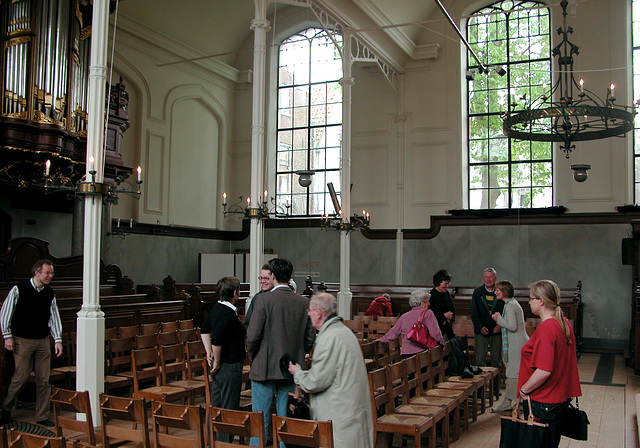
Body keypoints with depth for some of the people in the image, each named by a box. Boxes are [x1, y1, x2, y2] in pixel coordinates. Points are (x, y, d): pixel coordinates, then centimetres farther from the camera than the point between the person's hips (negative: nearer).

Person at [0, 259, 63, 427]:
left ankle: (42, 416, 13)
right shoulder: (18, 289, -6)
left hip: (43, 341, 4)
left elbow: (54, 317, 10)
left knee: (43, 380, 3)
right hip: (22, 340, -4)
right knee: (21, 378, -2)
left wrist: (58, 339, 5)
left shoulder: (49, 293, 6)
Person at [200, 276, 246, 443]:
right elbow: (217, 339, -29)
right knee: (229, 408, 0)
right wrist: (217, 361, -17)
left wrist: (209, 352, 16)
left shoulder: (217, 308, 8)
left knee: (216, 405, 17)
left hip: (219, 366, 10)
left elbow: (204, 330, 20)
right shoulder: (228, 313, -21)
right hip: (229, 366, -10)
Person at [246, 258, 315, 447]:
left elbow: (253, 335, -13)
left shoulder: (264, 299, -13)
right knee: (286, 418, 12)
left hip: (265, 368, -4)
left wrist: (253, 358, 4)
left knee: (260, 418, 5)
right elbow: (310, 338, 2)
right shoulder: (304, 302, 0)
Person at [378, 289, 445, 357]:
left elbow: (393, 333, 23)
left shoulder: (404, 317, 15)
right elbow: (435, 333, -7)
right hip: (421, 351, -5)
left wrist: (382, 340, 38)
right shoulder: (427, 313, 1)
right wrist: (442, 343, 9)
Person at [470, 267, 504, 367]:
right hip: (481, 330, 0)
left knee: (497, 359, 7)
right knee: (480, 359, 1)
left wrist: (500, 325, -10)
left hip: (497, 330, 0)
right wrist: (480, 327, -10)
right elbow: (474, 313, 2)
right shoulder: (477, 292, 6)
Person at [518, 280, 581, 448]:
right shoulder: (565, 323, 5)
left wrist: (524, 390, -16)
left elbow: (544, 371, -30)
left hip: (543, 402, -9)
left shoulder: (545, 328, -24)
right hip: (561, 397, 9)